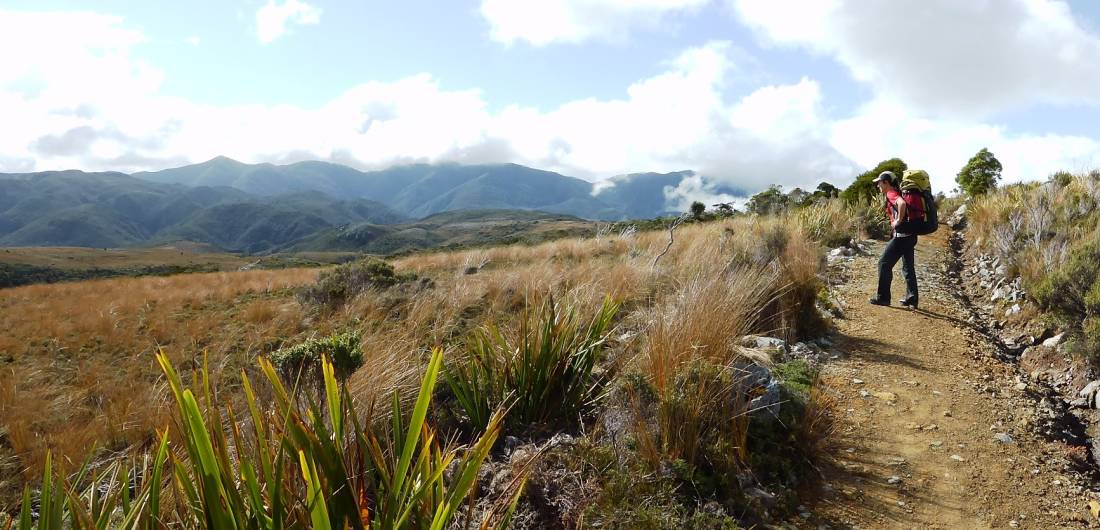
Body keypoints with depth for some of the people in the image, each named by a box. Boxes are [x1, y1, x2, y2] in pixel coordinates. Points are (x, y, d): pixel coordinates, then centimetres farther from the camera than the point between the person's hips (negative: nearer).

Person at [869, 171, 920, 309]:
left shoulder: (891, 194, -10)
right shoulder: (900, 193, 20)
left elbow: (902, 203, -32)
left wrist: (899, 221, -21)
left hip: (901, 235, -10)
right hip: (911, 235, 10)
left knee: (884, 263, -2)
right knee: (908, 267, 13)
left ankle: (883, 297, 2)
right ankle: (911, 300, 16)